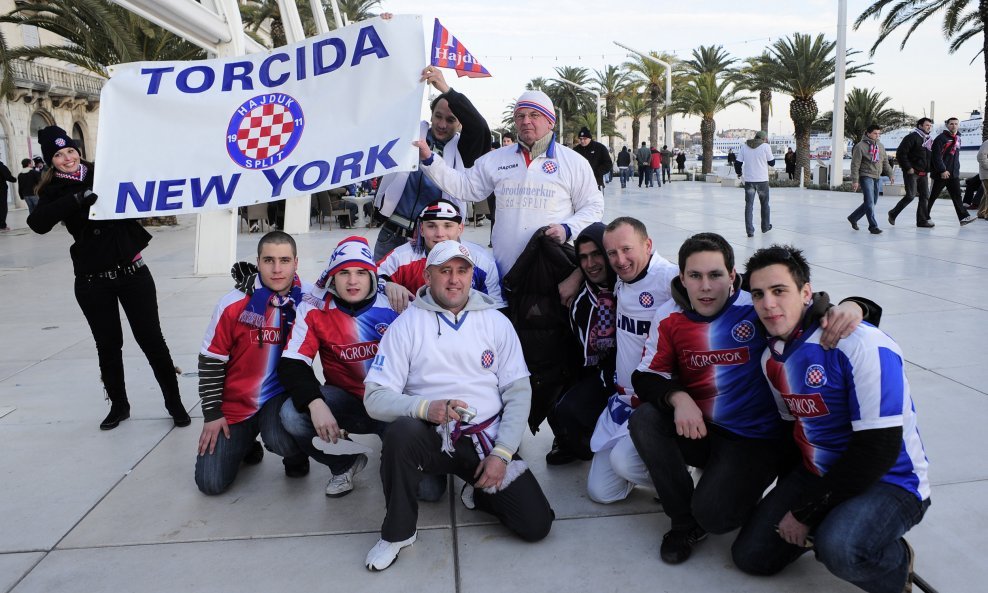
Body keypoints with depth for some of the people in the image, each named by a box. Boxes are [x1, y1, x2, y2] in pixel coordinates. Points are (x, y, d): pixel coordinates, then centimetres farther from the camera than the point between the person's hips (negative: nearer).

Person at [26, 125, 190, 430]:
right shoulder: (54, 191, 1)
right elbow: (38, 222, -18)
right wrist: (78, 198, -27)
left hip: (132, 271, -1)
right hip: (92, 281, 1)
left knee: (151, 338, 2)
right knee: (108, 344, 12)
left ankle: (174, 402, 15)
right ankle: (118, 405, 30)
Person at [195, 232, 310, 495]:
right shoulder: (234, 304, -12)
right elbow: (211, 358, -5)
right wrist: (212, 413, -4)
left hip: (281, 394, -1)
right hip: (236, 402, 1)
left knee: (282, 440, -33)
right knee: (210, 482, -4)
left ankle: (295, 454, 5)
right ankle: (246, 441, 28)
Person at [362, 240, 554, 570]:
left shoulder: (496, 321, 6)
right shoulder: (407, 323, 0)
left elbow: (518, 392, 3)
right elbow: (375, 397, -8)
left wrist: (501, 453, -8)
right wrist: (425, 407, -26)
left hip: (488, 441, 2)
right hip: (434, 439, -1)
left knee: (536, 524, -13)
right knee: (401, 431, -35)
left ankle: (479, 493, 19)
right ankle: (397, 533, -10)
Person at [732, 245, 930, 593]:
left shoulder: (862, 344, -24)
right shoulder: (771, 357, 1)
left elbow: (879, 447, -26)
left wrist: (807, 513, -19)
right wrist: (787, 499, 8)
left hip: (891, 482, -7)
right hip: (816, 475, 7)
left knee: (839, 548, -35)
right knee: (751, 555, 1)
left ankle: (898, 565, -1)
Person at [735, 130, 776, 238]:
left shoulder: (744, 146, 3)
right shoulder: (765, 146, -6)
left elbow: (738, 163, 4)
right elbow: (772, 163, 1)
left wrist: (740, 174, 20)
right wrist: (772, 156, 19)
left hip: (748, 180, 2)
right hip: (762, 180, -2)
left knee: (749, 205, 4)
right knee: (764, 204, 16)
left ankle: (750, 230, -3)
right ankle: (765, 227, 29)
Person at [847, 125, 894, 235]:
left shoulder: (880, 146, 14)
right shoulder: (860, 146, -8)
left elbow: (885, 162, 19)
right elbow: (855, 165, -10)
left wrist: (890, 174, 7)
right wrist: (855, 181, -14)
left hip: (876, 178, 7)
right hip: (866, 177, -7)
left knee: (872, 202, 12)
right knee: (869, 202, -11)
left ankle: (853, 218, 27)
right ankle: (873, 226, -6)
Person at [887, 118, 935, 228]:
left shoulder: (930, 140, 17)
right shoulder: (912, 137, -9)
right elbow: (900, 153, -15)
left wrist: (928, 170, 13)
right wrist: (908, 168, -16)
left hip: (923, 174, 8)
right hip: (911, 172, -8)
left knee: (925, 196, 3)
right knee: (910, 196, -11)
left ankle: (922, 220, 7)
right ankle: (893, 213, 7)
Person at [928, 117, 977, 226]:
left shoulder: (958, 138, 15)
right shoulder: (941, 138, -9)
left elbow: (956, 156, 22)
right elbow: (936, 156, -16)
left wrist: (957, 170, 16)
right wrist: (942, 170, -19)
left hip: (954, 174, 6)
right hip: (941, 174, -6)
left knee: (956, 196, 1)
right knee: (933, 195, 2)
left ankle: (963, 217, -4)